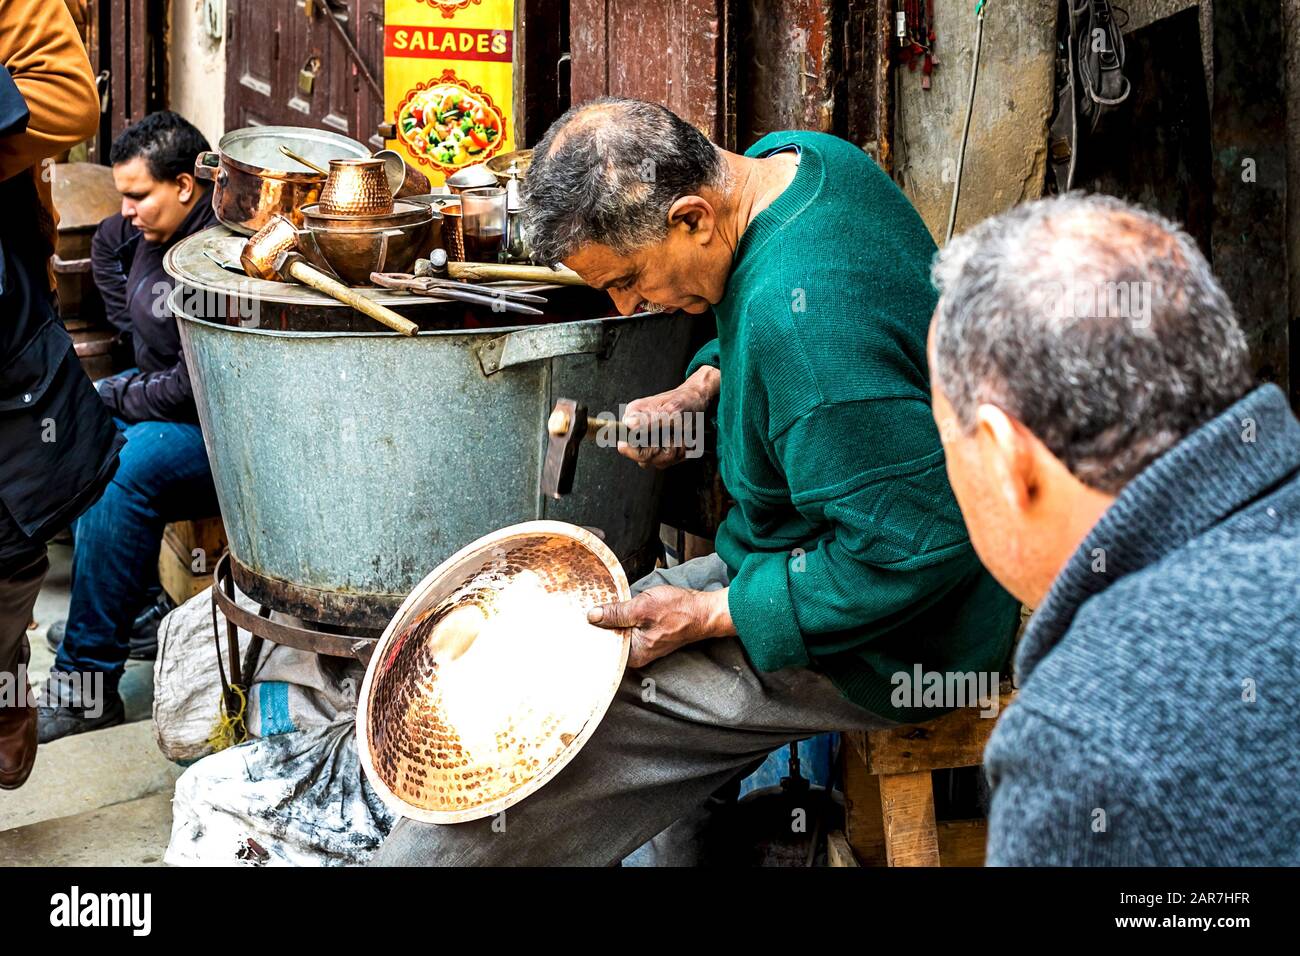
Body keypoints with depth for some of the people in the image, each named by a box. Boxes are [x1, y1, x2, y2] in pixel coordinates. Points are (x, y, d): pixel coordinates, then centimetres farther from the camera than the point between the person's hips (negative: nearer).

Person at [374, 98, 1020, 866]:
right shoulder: (795, 158, -3)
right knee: (627, 626, 22)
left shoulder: (801, 314, -34)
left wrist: (710, 616, -25)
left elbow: (916, 548, -31)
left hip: (895, 641, -10)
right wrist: (701, 388, 1)